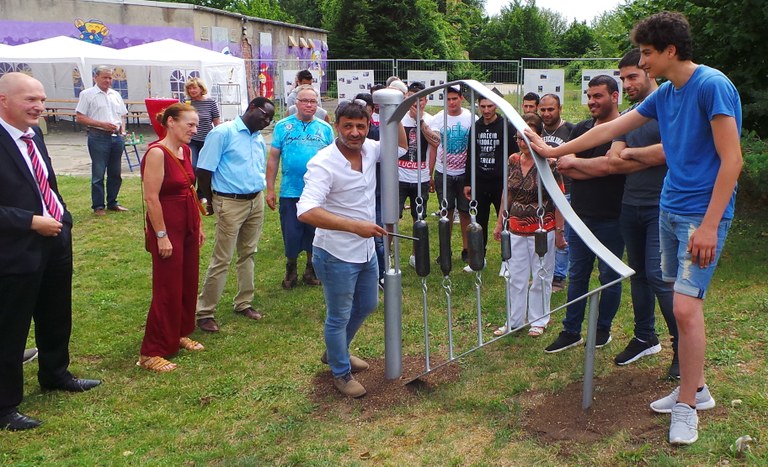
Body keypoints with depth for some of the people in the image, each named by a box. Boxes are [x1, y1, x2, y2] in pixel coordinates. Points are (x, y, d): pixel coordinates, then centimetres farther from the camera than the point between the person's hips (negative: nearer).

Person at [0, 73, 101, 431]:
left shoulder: (34, 133, 5)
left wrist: (61, 217, 7)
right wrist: (32, 222, -23)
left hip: (55, 241, 9)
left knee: (56, 317, 24)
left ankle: (55, 375, 46)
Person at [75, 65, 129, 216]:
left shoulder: (116, 95, 15)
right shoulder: (87, 94, -2)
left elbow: (122, 116, 22)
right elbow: (80, 118, -6)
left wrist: (122, 131, 4)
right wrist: (102, 124, -15)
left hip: (117, 137, 5)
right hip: (98, 137, -5)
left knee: (115, 173, 10)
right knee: (98, 174, -1)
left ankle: (112, 203, 21)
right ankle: (98, 206, 6)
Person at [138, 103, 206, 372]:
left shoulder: (186, 151, 8)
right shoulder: (157, 153, -17)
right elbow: (151, 198, -19)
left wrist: (198, 225, 14)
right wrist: (161, 236, -19)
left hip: (189, 226, 8)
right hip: (167, 227, -8)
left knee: (189, 283, 15)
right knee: (167, 289, -3)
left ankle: (180, 334, 33)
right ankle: (151, 353, 7)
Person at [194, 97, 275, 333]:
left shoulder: (260, 139, 11)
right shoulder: (223, 133, -11)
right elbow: (203, 170, -12)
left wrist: (259, 194, 15)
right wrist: (212, 202, -3)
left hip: (256, 201, 7)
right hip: (231, 204, -7)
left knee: (248, 254, 15)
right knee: (222, 260, -3)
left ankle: (244, 303, 28)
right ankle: (204, 312, 7)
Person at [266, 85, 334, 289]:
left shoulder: (325, 128, 4)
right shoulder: (283, 126, 0)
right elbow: (273, 159, 0)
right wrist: (270, 189, -3)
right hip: (290, 192, -1)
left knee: (315, 233, 11)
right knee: (291, 234, 5)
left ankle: (311, 270, 29)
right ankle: (291, 271, 25)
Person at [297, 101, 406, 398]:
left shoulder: (369, 150, -4)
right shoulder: (323, 163, -25)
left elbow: (400, 147, 13)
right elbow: (306, 211, -36)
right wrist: (355, 225, -41)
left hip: (366, 250, 8)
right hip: (336, 255, -8)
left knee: (367, 306, 26)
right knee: (339, 317, 10)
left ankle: (335, 352, 49)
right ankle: (341, 373, 33)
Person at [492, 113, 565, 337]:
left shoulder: (548, 163, -12)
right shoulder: (513, 161, 3)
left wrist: (559, 230, -10)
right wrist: (500, 223, 13)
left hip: (542, 230, -5)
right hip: (515, 230, 5)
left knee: (540, 277, 9)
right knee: (514, 277, 11)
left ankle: (538, 321, 24)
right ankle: (514, 320, 24)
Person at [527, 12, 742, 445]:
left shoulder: (713, 85, -14)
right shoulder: (664, 95, 10)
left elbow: (732, 160, -17)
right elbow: (610, 129, 19)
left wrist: (709, 225, -20)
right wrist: (555, 151, 22)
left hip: (702, 215, -8)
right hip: (669, 210, 8)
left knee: (685, 307, -11)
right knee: (685, 305, 12)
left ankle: (687, 407, 4)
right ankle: (696, 389, 25)